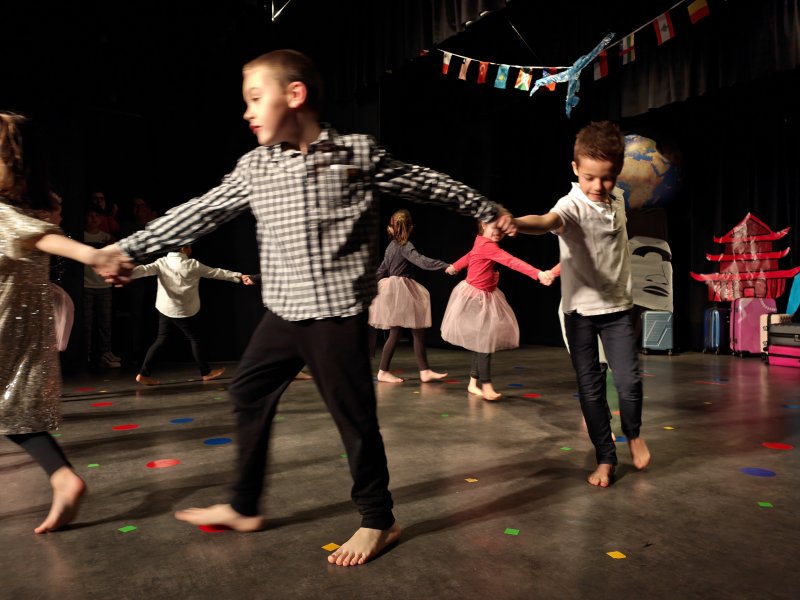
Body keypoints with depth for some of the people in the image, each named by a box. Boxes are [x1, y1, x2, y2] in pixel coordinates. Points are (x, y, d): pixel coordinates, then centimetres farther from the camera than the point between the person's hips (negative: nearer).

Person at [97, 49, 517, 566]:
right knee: (247, 395, 13)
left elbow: (427, 183, 5)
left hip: (338, 312, -5)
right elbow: (201, 212, 11)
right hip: (283, 311, 6)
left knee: (354, 415, 1)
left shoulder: (358, 154, -4)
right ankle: (245, 508, 33)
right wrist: (130, 248, 12)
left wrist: (488, 211, 13)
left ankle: (378, 521, 22)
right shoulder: (254, 167, 7)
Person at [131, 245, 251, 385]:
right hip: (185, 311, -4)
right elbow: (217, 273, -2)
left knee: (161, 340, 9)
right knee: (194, 339, 10)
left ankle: (144, 374, 3)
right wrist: (239, 276, 6)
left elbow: (144, 269, -16)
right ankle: (206, 372, 20)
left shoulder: (161, 263, -2)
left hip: (165, 309, 4)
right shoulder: (193, 265, -9)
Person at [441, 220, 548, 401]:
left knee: (482, 340, 10)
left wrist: (454, 267, 44)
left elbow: (469, 256, 25)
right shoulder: (487, 246, -22)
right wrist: (538, 274, -41)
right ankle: (486, 385, -1)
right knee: (483, 340, -8)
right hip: (476, 297, -10)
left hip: (484, 297, 10)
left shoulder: (481, 243, 6)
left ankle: (473, 383, 18)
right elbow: (512, 262, -33)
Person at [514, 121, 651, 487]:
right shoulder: (573, 205, -16)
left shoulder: (617, 199, 3)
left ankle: (633, 434, 30)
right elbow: (546, 221, -41)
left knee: (628, 381, -2)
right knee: (590, 387, 2)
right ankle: (605, 458, 20)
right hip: (580, 309, -3)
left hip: (617, 306, 4)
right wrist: (514, 223, -61)